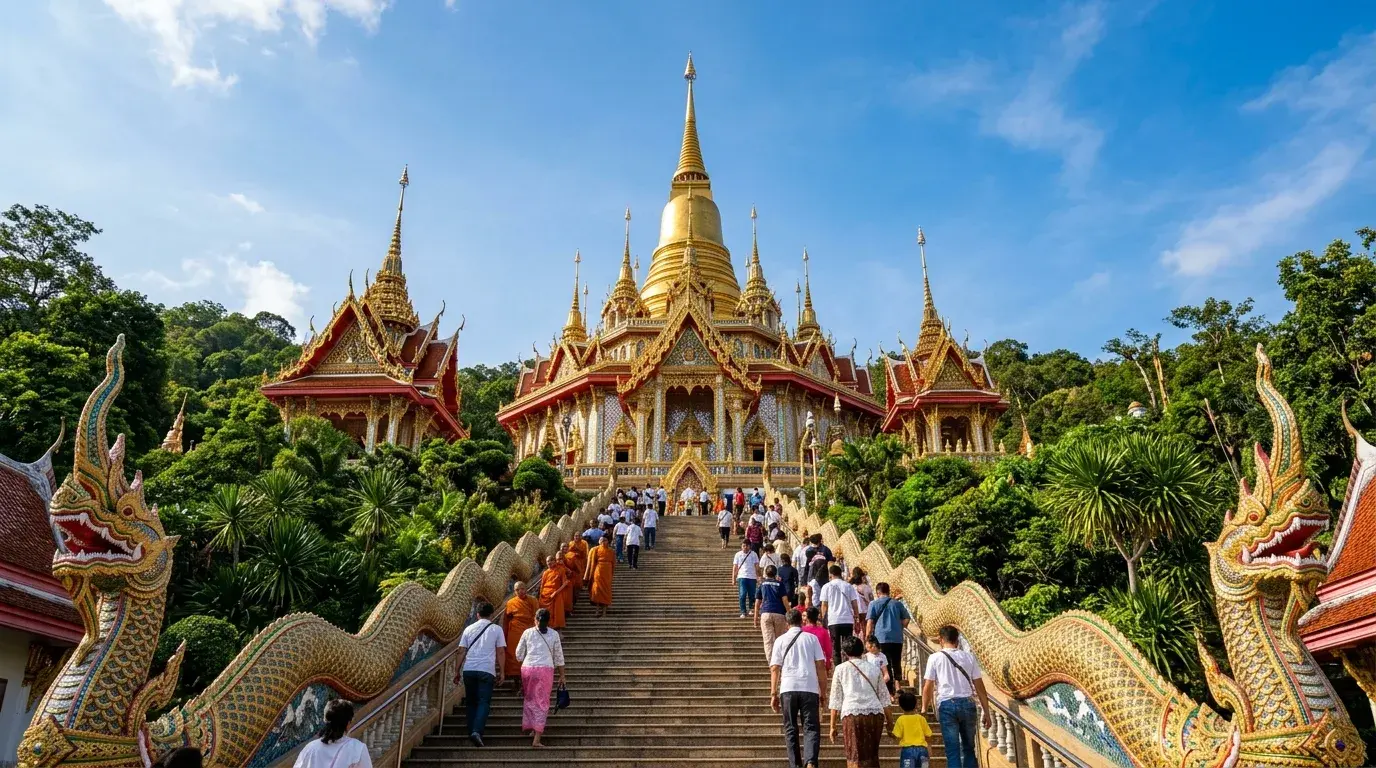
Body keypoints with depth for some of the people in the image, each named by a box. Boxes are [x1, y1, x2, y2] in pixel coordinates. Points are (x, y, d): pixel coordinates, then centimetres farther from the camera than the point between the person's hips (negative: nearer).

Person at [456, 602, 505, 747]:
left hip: (468, 670, 3)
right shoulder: (496, 629, 6)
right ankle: (477, 731, -18)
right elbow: (500, 652, 4)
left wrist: (458, 671, 15)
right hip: (486, 670, -3)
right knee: (484, 702, -2)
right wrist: (501, 672, 10)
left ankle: (471, 732, 16)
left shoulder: (469, 629, 12)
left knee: (470, 702, 15)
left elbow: (462, 652, 9)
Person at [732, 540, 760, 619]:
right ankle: (743, 612, -6)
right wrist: (733, 578, 0)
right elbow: (735, 567, 6)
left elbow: (757, 566, 6)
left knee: (752, 595, 7)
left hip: (752, 577, 1)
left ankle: (751, 608, 31)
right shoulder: (738, 555, 6)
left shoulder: (753, 554, 7)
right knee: (742, 595, -9)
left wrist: (758, 576, -4)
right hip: (742, 577, -1)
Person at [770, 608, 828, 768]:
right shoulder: (811, 638, 10)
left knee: (791, 729, 12)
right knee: (811, 728, 3)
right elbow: (821, 666, 6)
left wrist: (773, 693, 7)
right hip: (809, 689, 0)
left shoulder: (781, 640, 10)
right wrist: (823, 692, 10)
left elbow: (774, 669, 5)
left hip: (788, 689, 0)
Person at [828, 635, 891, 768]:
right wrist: (889, 723, 20)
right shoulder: (874, 668, 17)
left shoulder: (841, 668, 10)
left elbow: (835, 699, 8)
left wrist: (832, 726, 11)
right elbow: (884, 698, 16)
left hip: (852, 714, -3)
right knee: (872, 756, 15)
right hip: (876, 713, 3)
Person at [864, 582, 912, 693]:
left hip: (881, 639, -3)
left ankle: (890, 693, 0)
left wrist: (867, 639, 1)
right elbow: (906, 619, 12)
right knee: (897, 664, 16)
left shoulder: (874, 604, 2)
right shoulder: (897, 603, 11)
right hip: (897, 638, 3)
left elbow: (869, 623, -4)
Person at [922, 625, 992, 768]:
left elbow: (928, 687, 1)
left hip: (947, 704, -2)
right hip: (967, 703, 3)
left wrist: (924, 709, 11)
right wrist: (986, 712, 13)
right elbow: (979, 686, 8)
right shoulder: (969, 657, 9)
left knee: (952, 751, 3)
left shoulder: (935, 658, 3)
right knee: (969, 749, 17)